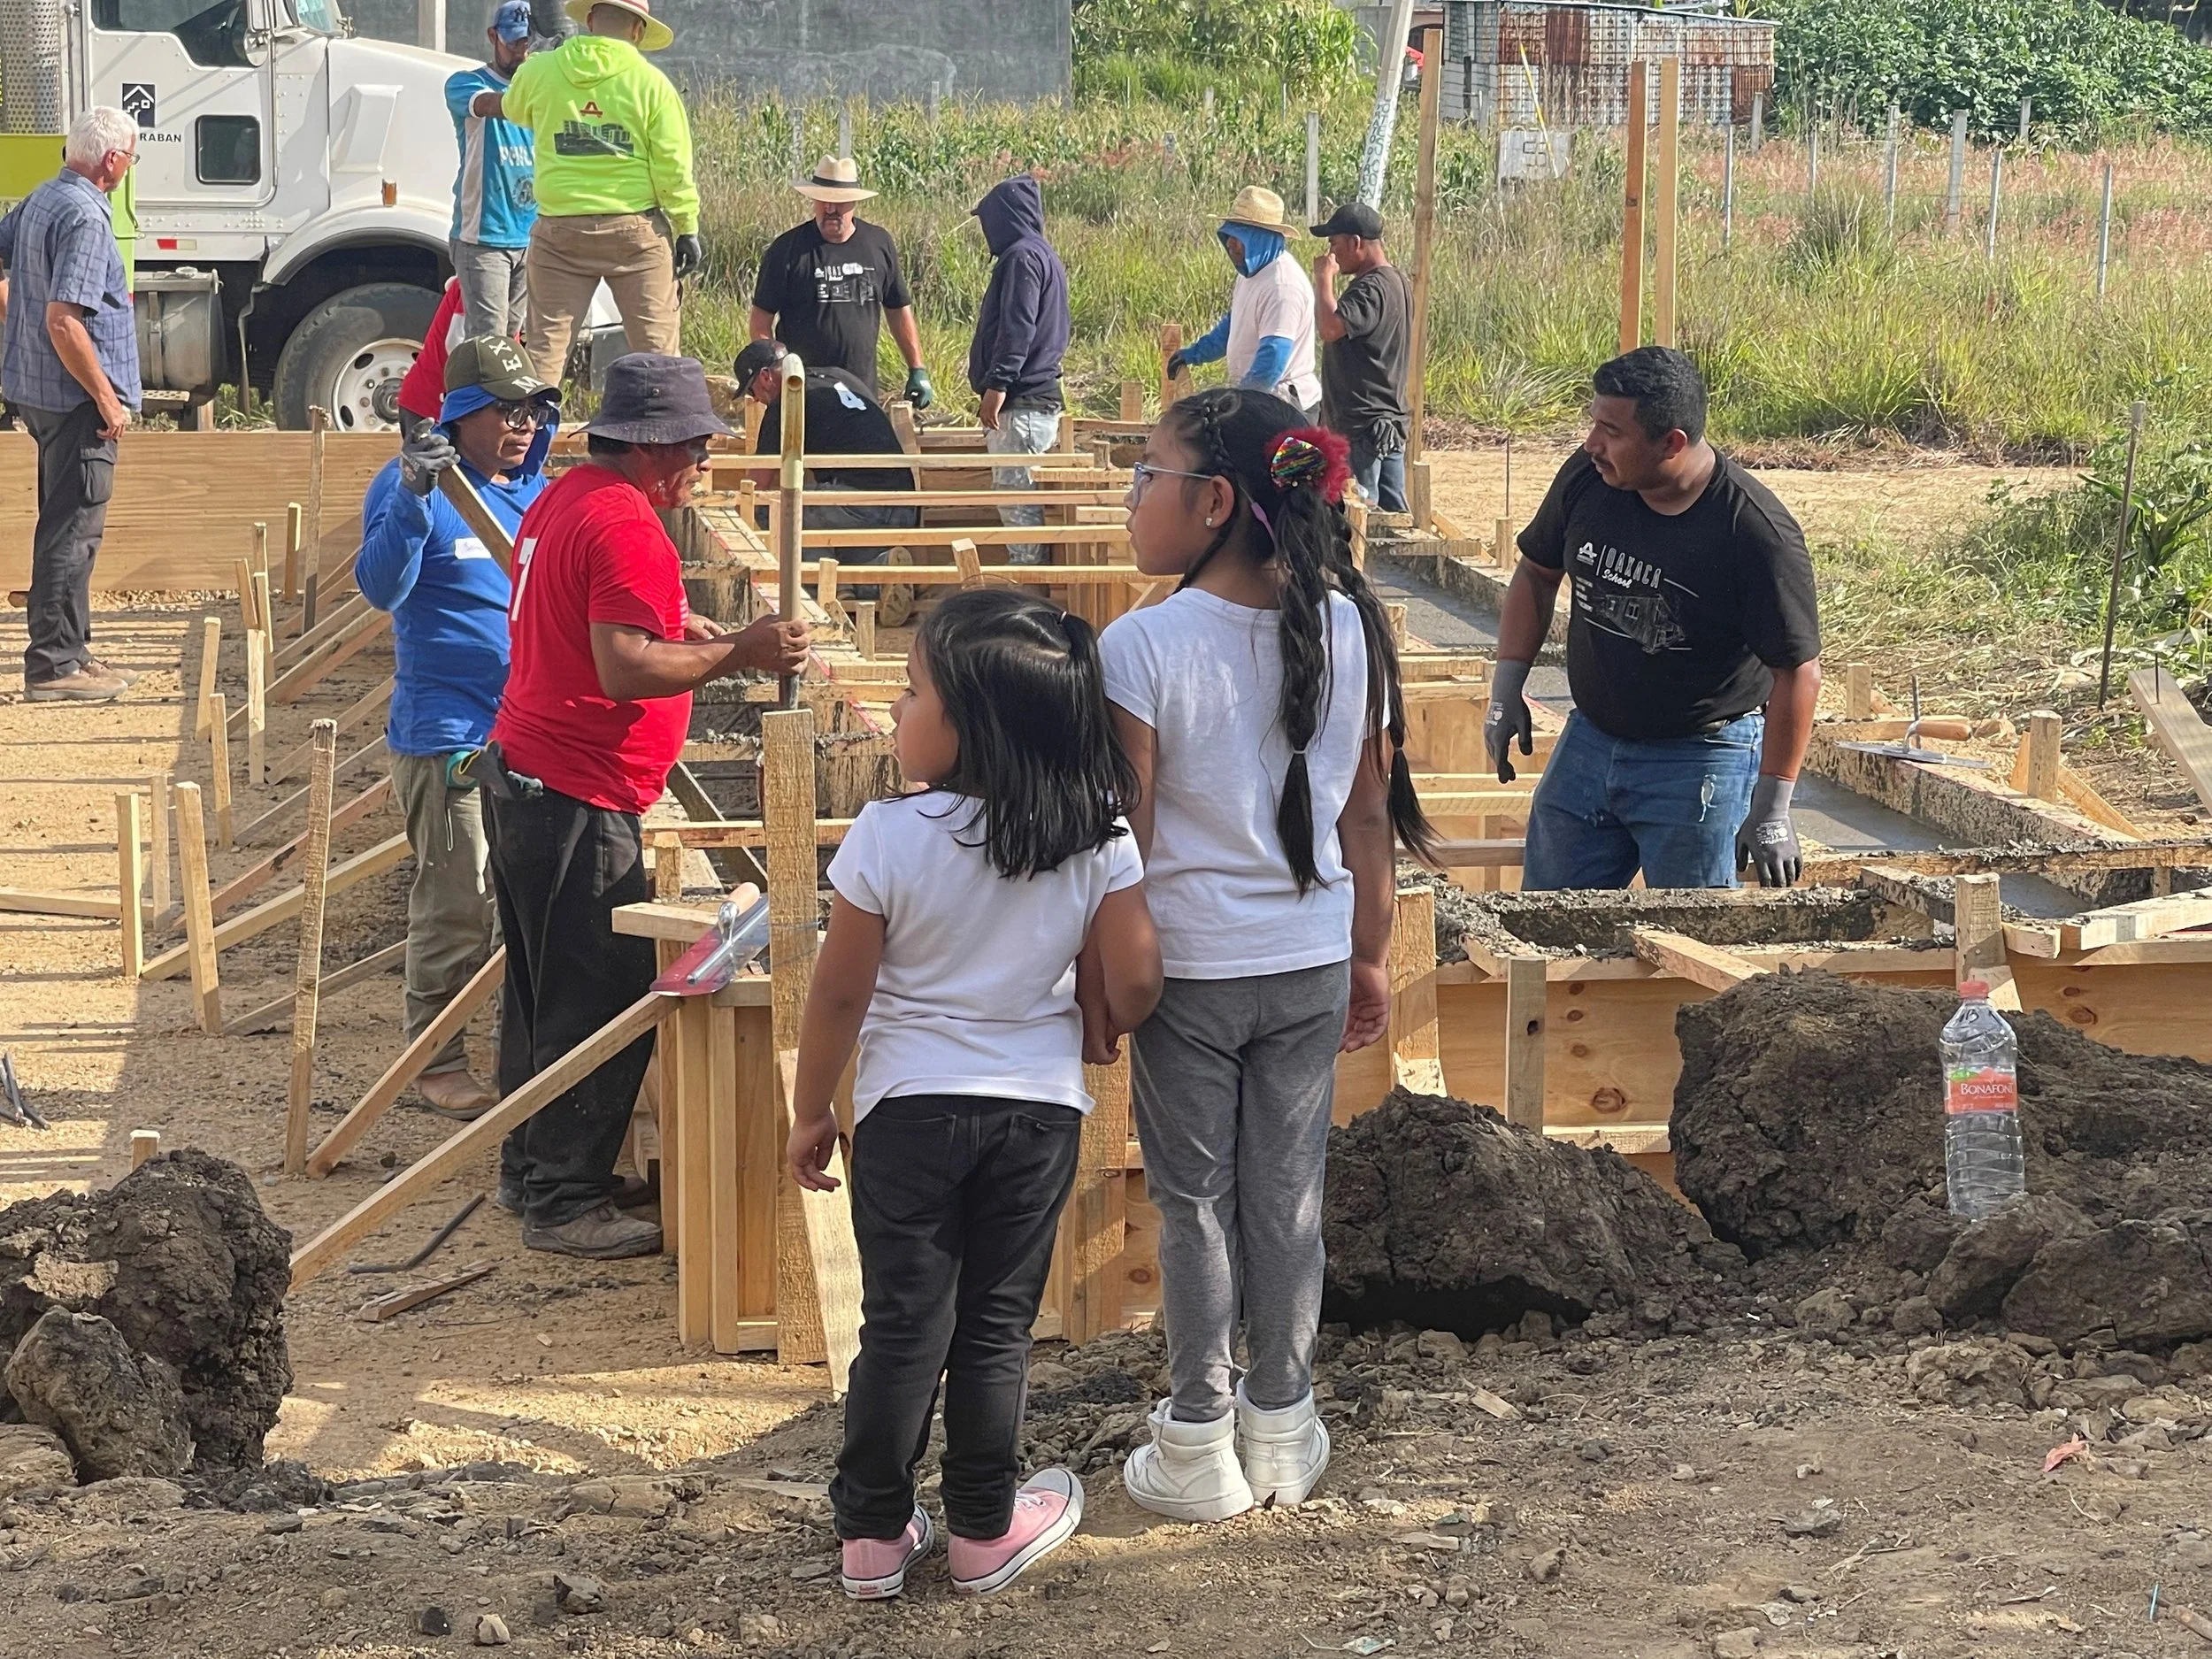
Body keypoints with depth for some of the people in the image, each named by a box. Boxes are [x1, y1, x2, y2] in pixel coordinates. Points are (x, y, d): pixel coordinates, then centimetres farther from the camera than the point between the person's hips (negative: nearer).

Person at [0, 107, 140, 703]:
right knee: (73, 531, -5)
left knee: (66, 525, 16)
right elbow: (63, 322, -25)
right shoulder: (84, 218, -20)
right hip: (75, 397, -10)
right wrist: (107, 398, -20)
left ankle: (66, 649, 23)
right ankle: (55, 665, -2)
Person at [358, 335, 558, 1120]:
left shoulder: (537, 491, 12)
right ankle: (437, 1061, 9)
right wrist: (412, 498, -37)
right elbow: (381, 586, -23)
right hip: (449, 737, -7)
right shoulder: (412, 484, -10)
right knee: (456, 905, -3)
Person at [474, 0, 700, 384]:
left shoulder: (539, 71, 2)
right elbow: (673, 166, -6)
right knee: (654, 342, 3)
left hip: (559, 229, 2)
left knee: (545, 342, 5)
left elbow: (510, 108, 24)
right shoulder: (650, 82, -4)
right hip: (635, 227, -2)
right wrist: (687, 227, 1)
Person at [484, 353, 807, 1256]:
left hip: (521, 774, 11)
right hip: (581, 800, -11)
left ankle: (528, 1168, 29)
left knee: (542, 985, 19)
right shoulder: (628, 528, -18)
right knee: (601, 1002, -5)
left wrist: (675, 632, 19)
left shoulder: (563, 499, 14)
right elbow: (623, 670, -26)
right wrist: (737, 653, -21)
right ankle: (565, 1203, -1)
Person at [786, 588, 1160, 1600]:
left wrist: (812, 1112, 4)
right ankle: (985, 1531, 23)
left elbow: (839, 994, -9)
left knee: (901, 1327, 9)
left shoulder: (888, 837, -17)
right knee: (996, 1328, 14)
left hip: (909, 1107, -2)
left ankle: (873, 1535, 18)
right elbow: (1131, 990, -7)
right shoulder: (1099, 841, -10)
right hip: (1039, 1108, 2)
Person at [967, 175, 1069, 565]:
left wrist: (997, 385, -22)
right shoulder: (1044, 256, 21)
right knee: (1025, 500, 12)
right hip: (1042, 397, 10)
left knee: (1016, 501, -10)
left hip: (1021, 403, -10)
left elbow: (1017, 328, -20)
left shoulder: (1021, 257, -11)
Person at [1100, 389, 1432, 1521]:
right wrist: (1371, 955, 14)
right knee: (1288, 1196, 14)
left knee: (1194, 1204, 9)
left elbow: (1124, 838, -14)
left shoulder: (1143, 647, -18)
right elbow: (1370, 811, 2)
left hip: (1188, 968, -4)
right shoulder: (1349, 630, -4)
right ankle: (1282, 1427, 25)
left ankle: (1198, 1450, 17)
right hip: (1311, 963, 4)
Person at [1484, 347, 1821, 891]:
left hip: (1702, 759, -6)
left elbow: (1797, 670, -18)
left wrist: (1771, 813, -17)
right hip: (1589, 739, 6)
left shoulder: (1756, 530, -23)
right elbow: (1537, 573, 11)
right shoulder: (1587, 478, -7)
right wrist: (1506, 691, 5)